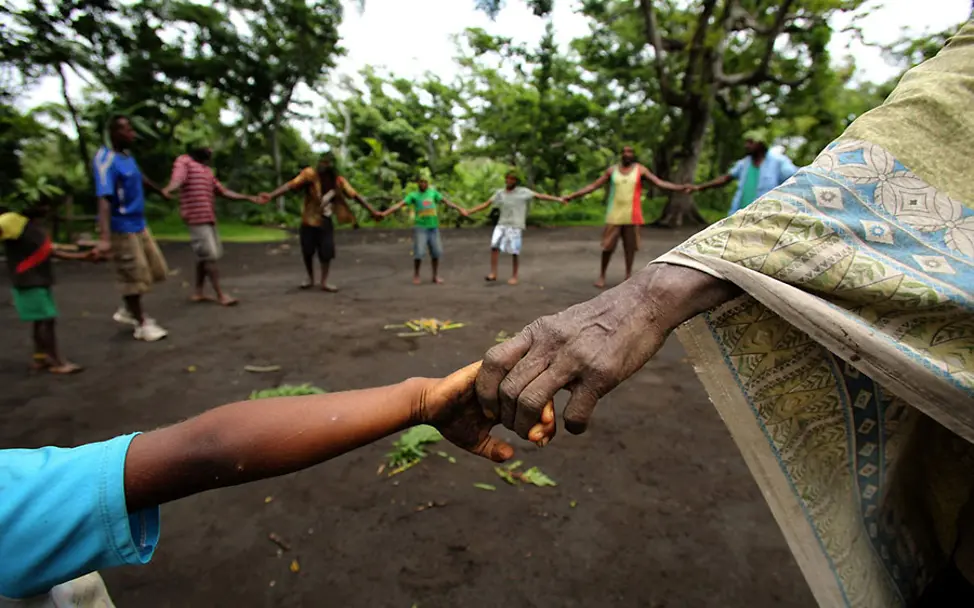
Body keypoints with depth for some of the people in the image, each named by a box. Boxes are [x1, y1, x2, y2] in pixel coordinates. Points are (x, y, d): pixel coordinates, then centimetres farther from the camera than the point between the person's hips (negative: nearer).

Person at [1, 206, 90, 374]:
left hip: (40, 280, 9)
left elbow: (49, 251, 17)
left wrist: (81, 256, 16)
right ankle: (56, 362, 0)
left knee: (42, 321, 13)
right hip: (28, 282, -9)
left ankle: (40, 358, 23)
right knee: (46, 320, -6)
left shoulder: (33, 224, 12)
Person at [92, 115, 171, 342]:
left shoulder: (127, 156, 9)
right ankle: (142, 324, 14)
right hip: (122, 227, -9)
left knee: (154, 270, 15)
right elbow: (104, 198, -29)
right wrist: (105, 237, -38)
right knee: (133, 276, 0)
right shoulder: (106, 160, -18)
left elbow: (140, 177, 30)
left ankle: (128, 310, 32)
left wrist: (161, 191, 47)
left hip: (138, 223, 9)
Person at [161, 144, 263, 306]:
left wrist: (248, 198, 19)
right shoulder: (184, 161, -2)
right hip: (196, 217, -9)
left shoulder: (207, 169, 23)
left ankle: (198, 292, 21)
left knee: (204, 256, 12)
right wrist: (168, 189, -43)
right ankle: (220, 294, -4)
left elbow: (223, 191, 23)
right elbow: (177, 179, -21)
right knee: (209, 256, -8)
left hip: (209, 217, 9)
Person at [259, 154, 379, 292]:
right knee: (307, 251, 6)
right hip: (309, 220, -1)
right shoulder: (310, 174, -15)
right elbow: (291, 185, -23)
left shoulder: (338, 180, -7)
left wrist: (373, 211, -9)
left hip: (326, 221, 2)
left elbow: (355, 195, -6)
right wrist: (270, 195, -33)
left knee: (327, 251, -4)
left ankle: (324, 281, 9)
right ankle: (310, 278, 29)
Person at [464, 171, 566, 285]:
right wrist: (469, 211, 9)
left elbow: (540, 195, -6)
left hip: (515, 226, -3)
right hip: (501, 224, 4)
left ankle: (514, 277, 12)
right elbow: (486, 204, 12)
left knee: (514, 252, -3)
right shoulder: (500, 193, 10)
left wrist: (557, 199, -14)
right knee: (494, 245, -12)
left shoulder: (523, 192, -1)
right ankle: (493, 273, -5)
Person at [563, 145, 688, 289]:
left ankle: (628, 275, 18)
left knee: (630, 246, 5)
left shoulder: (640, 170, 4)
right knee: (607, 246, -2)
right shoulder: (612, 170, 6)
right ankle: (602, 275, 13)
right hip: (614, 216, 0)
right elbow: (593, 186, 7)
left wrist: (681, 188, -13)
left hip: (631, 216, 0)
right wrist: (572, 196, 2)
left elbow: (660, 183, -2)